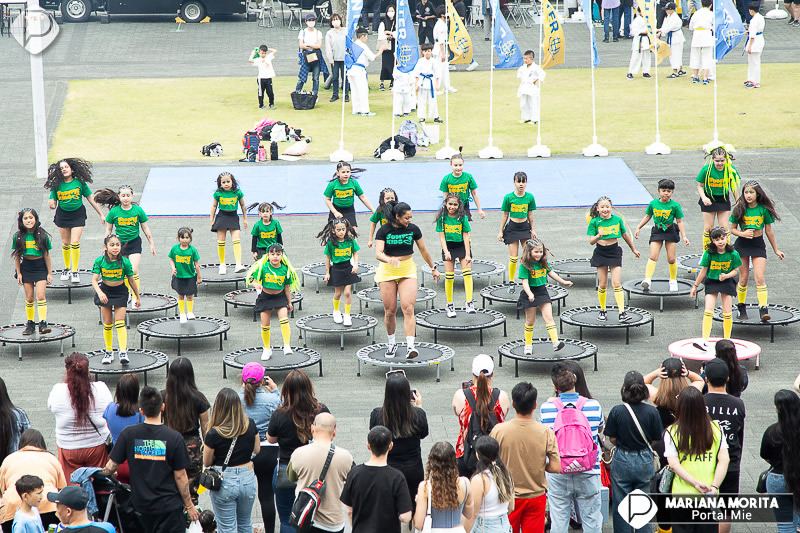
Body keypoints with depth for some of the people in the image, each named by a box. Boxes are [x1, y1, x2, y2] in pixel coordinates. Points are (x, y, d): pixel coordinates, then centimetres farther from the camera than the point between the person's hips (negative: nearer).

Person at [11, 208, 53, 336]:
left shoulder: (42, 235, -8)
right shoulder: (18, 237, -5)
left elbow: (47, 255, -2)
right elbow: (17, 256, 3)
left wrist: (50, 273, 0)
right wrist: (18, 273, 0)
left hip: (40, 267, -2)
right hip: (26, 267, 2)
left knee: (41, 296, -12)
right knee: (29, 298, 6)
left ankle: (43, 324, -15)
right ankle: (30, 324, 15)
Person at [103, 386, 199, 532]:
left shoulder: (128, 434, -8)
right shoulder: (174, 437, -14)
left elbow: (111, 467, -2)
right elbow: (180, 476, -9)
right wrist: (189, 505, 4)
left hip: (141, 504, 3)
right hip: (169, 506, -3)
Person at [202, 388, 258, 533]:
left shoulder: (214, 434, -19)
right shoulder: (250, 425, -9)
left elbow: (207, 463, -5)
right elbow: (257, 450, 8)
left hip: (224, 482, -4)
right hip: (247, 479, 4)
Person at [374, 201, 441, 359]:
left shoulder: (413, 229, -2)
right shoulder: (384, 230, -9)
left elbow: (423, 250, 11)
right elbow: (378, 253, -20)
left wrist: (433, 268, 18)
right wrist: (389, 259, -41)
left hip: (408, 270, 1)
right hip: (387, 271, -1)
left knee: (408, 309, -13)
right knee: (390, 311, 4)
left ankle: (410, 346, -17)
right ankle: (391, 343, 23)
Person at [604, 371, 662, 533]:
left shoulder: (617, 411, -14)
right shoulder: (652, 411, -11)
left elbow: (612, 439, -6)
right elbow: (655, 439, -3)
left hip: (622, 461, -1)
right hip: (645, 461, 1)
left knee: (621, 507, 9)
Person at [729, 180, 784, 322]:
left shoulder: (764, 209, -6)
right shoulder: (739, 209, -6)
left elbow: (769, 231, 4)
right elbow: (732, 229, 2)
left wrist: (776, 250, 9)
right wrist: (742, 233, -20)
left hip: (758, 245, -1)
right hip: (742, 245, 1)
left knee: (760, 278, -12)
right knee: (743, 279, 7)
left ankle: (764, 310, -15)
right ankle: (741, 308, 24)